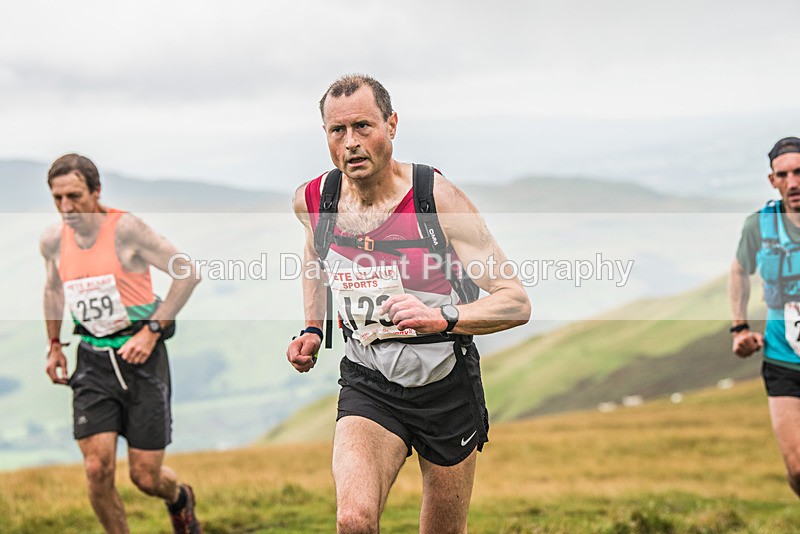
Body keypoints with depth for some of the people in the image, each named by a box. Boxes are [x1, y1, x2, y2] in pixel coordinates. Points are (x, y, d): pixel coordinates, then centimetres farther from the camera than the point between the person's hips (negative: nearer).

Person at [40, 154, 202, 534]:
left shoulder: (125, 229, -15)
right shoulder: (53, 240, 0)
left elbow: (188, 273, -11)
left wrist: (152, 330, -16)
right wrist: (54, 345, 23)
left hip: (142, 357, -3)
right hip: (93, 363, 4)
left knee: (145, 477, 0)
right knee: (97, 469, -12)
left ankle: (179, 498, 37)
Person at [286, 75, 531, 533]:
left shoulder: (438, 197, -18)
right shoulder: (313, 200, -6)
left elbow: (517, 302, -19)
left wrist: (442, 318, -36)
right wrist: (313, 329, 10)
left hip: (447, 387, -1)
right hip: (368, 387, 1)